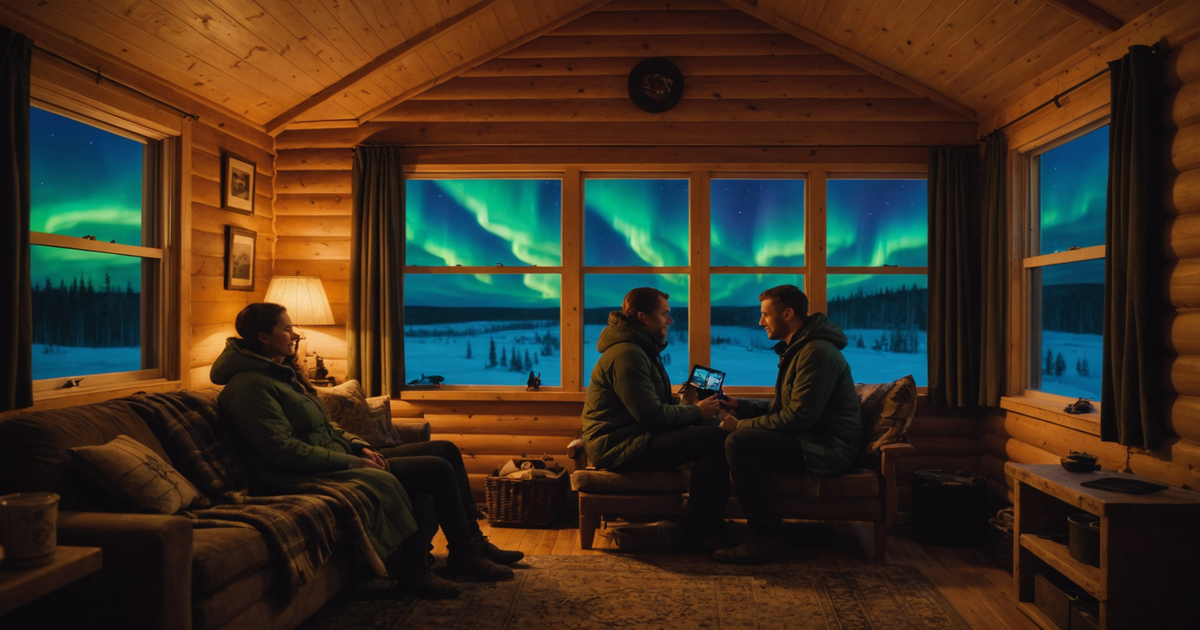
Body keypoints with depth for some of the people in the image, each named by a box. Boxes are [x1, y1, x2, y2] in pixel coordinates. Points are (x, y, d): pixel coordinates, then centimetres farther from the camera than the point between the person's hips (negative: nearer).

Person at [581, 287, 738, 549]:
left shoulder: (641, 349, 18)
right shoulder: (626, 354, -17)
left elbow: (655, 404, 18)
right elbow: (651, 414, -21)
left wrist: (692, 408, 2)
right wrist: (696, 411, -9)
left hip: (628, 437, 11)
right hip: (618, 446, -11)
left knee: (712, 428, 8)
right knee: (716, 438, -18)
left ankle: (705, 519, 12)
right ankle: (701, 526, -4)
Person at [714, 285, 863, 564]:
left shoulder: (818, 352, -18)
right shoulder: (795, 350, 17)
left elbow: (799, 416, -23)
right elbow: (781, 406, 20)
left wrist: (747, 425, -14)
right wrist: (739, 406, 7)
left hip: (830, 447, -11)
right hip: (813, 439, 11)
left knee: (739, 442, -23)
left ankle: (765, 537, -18)